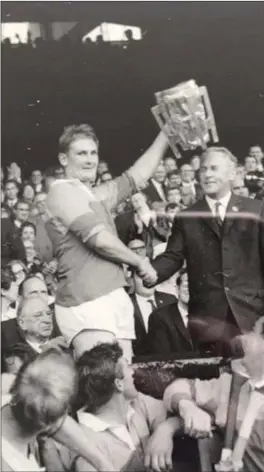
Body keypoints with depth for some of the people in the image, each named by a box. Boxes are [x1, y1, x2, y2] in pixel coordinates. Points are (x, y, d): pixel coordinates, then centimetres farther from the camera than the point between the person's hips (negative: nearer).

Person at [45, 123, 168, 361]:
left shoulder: (97, 196, 20)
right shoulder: (63, 191, -6)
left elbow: (136, 177, 25)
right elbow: (98, 238, -15)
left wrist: (167, 132, 25)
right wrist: (140, 262, -3)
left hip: (113, 301, 9)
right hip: (89, 305, -9)